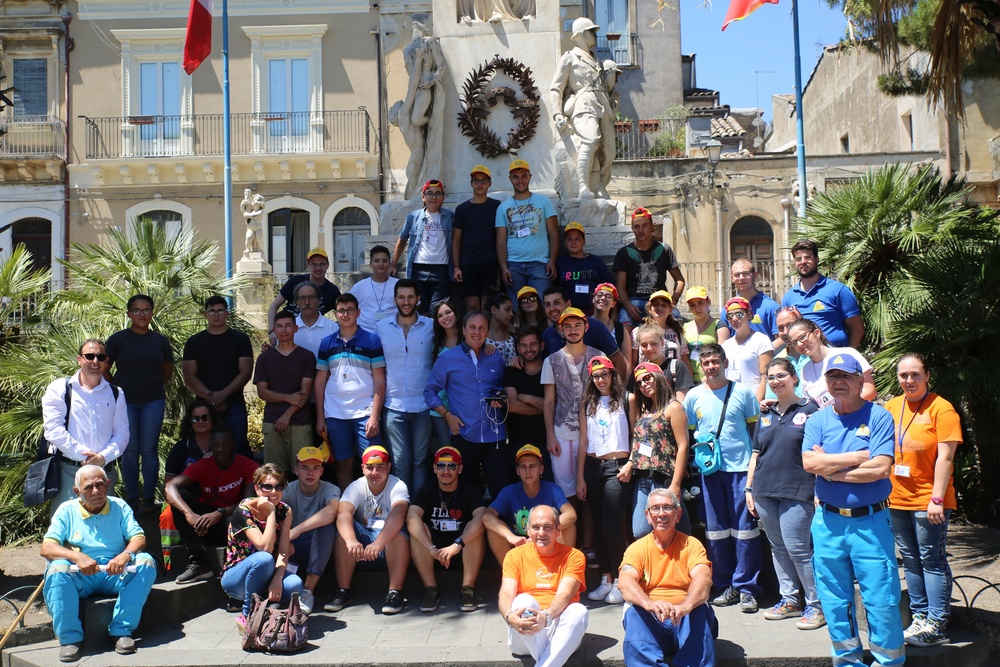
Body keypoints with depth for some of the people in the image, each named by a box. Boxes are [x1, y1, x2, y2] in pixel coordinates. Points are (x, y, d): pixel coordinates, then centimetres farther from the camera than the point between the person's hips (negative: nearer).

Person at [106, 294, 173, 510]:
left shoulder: (160, 340, 5)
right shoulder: (118, 339, -1)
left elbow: (168, 369, 18)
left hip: (154, 401, 1)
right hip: (125, 402, -1)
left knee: (150, 450, 2)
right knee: (130, 451, 3)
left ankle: (150, 498, 11)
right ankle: (132, 500, 12)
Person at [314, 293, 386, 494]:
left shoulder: (372, 341, 2)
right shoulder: (327, 343, 10)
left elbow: (379, 381, -1)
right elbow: (320, 381, 12)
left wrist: (375, 416, -9)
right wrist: (320, 417, 5)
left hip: (365, 413, -2)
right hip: (335, 414, 3)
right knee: (342, 464, 7)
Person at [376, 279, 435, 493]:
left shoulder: (431, 326, 2)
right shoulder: (381, 328, 5)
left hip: (423, 405, 0)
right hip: (393, 405, 0)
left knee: (421, 460, 6)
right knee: (400, 461, 2)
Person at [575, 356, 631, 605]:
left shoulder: (626, 400, 1)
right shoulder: (587, 405, 12)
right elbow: (583, 442, 10)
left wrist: (630, 464, -11)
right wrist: (580, 477, 6)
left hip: (617, 467, -4)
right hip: (593, 467, 5)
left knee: (612, 526, -10)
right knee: (598, 526, 7)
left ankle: (620, 581, 3)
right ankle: (606, 579, 16)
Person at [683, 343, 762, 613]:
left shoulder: (742, 392, 2)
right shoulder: (694, 396, 7)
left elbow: (756, 428, 6)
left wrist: (756, 461, 0)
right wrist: (700, 441, -1)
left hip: (741, 467, -2)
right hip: (710, 469, 2)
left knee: (745, 529, -2)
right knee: (716, 530, 6)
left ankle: (746, 587, 6)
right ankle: (725, 586, 16)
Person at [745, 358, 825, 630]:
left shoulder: (809, 410, -2)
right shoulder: (766, 414, 14)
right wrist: (749, 488, 13)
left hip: (797, 491, -6)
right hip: (765, 491, 6)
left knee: (797, 547, -8)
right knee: (778, 547, 11)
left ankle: (815, 604, 6)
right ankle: (790, 600, 23)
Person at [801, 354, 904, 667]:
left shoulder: (879, 417, -3)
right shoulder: (817, 421, 6)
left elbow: (881, 468, -16)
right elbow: (809, 463, -9)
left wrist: (831, 468, -9)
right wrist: (860, 457, -11)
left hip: (871, 522, -3)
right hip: (828, 521, 3)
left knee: (881, 600, 0)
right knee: (834, 600, 11)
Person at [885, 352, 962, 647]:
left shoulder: (941, 408, -8)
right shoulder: (891, 407, 8)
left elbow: (945, 457, -12)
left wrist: (937, 499, -17)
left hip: (927, 500, -6)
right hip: (896, 499, 6)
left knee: (931, 560, -2)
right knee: (910, 560, 12)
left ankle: (936, 626, 4)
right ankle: (920, 617, 21)